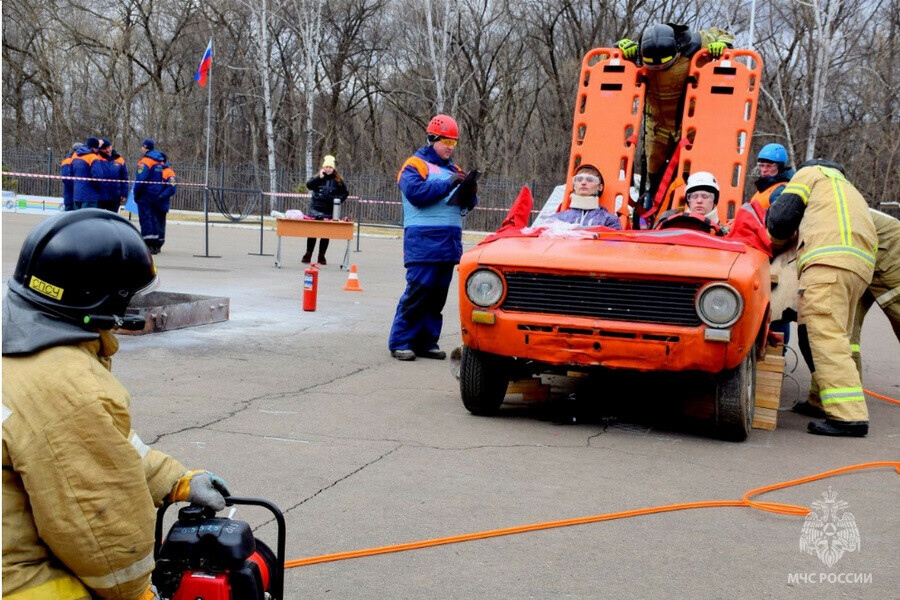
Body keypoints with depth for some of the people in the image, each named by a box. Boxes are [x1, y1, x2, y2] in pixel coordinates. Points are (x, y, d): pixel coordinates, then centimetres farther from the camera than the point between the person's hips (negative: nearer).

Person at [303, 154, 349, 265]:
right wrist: (319, 177, -12)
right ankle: (308, 255, 8)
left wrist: (338, 199, -7)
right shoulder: (318, 178, 6)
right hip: (316, 209, 0)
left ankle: (321, 256, 13)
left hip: (330, 211, 0)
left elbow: (344, 193, 11)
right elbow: (309, 185, -8)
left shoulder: (338, 180, 5)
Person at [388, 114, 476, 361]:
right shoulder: (415, 165, 1)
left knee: (438, 294, 7)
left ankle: (426, 342, 14)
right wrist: (447, 184, -17)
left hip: (449, 243, 7)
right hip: (423, 241, -7)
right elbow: (415, 192, -17)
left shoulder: (452, 169, 23)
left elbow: (467, 204, 21)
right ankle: (400, 342, -3)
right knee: (418, 291, -10)